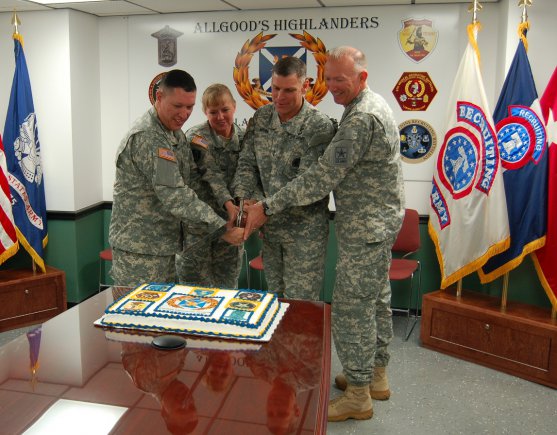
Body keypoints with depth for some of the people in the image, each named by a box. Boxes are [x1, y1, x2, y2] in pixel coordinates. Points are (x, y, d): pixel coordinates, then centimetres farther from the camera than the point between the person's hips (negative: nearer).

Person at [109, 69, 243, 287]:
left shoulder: (175, 132, 10)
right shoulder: (147, 138, -21)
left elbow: (192, 177, 9)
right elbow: (175, 196, -27)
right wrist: (222, 228, -27)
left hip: (164, 245, 9)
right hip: (138, 249, -9)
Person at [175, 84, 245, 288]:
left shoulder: (242, 137, 5)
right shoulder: (196, 137, -10)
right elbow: (212, 174, -19)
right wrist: (229, 204, -32)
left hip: (231, 219, 4)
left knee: (227, 282, 12)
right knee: (195, 279, 4)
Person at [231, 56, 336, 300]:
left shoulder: (320, 127, -17)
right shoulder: (260, 118, 1)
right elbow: (247, 164, 2)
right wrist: (241, 202, -15)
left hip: (305, 232, -5)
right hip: (269, 227, 6)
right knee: (274, 297, 20)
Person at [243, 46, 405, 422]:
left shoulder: (362, 118, -24)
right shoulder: (372, 104, 11)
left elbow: (324, 177, -27)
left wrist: (268, 207, -22)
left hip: (365, 228, -11)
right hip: (379, 221, 11)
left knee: (352, 307, -1)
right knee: (376, 299, 18)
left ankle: (358, 397, 13)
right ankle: (377, 376, 34)